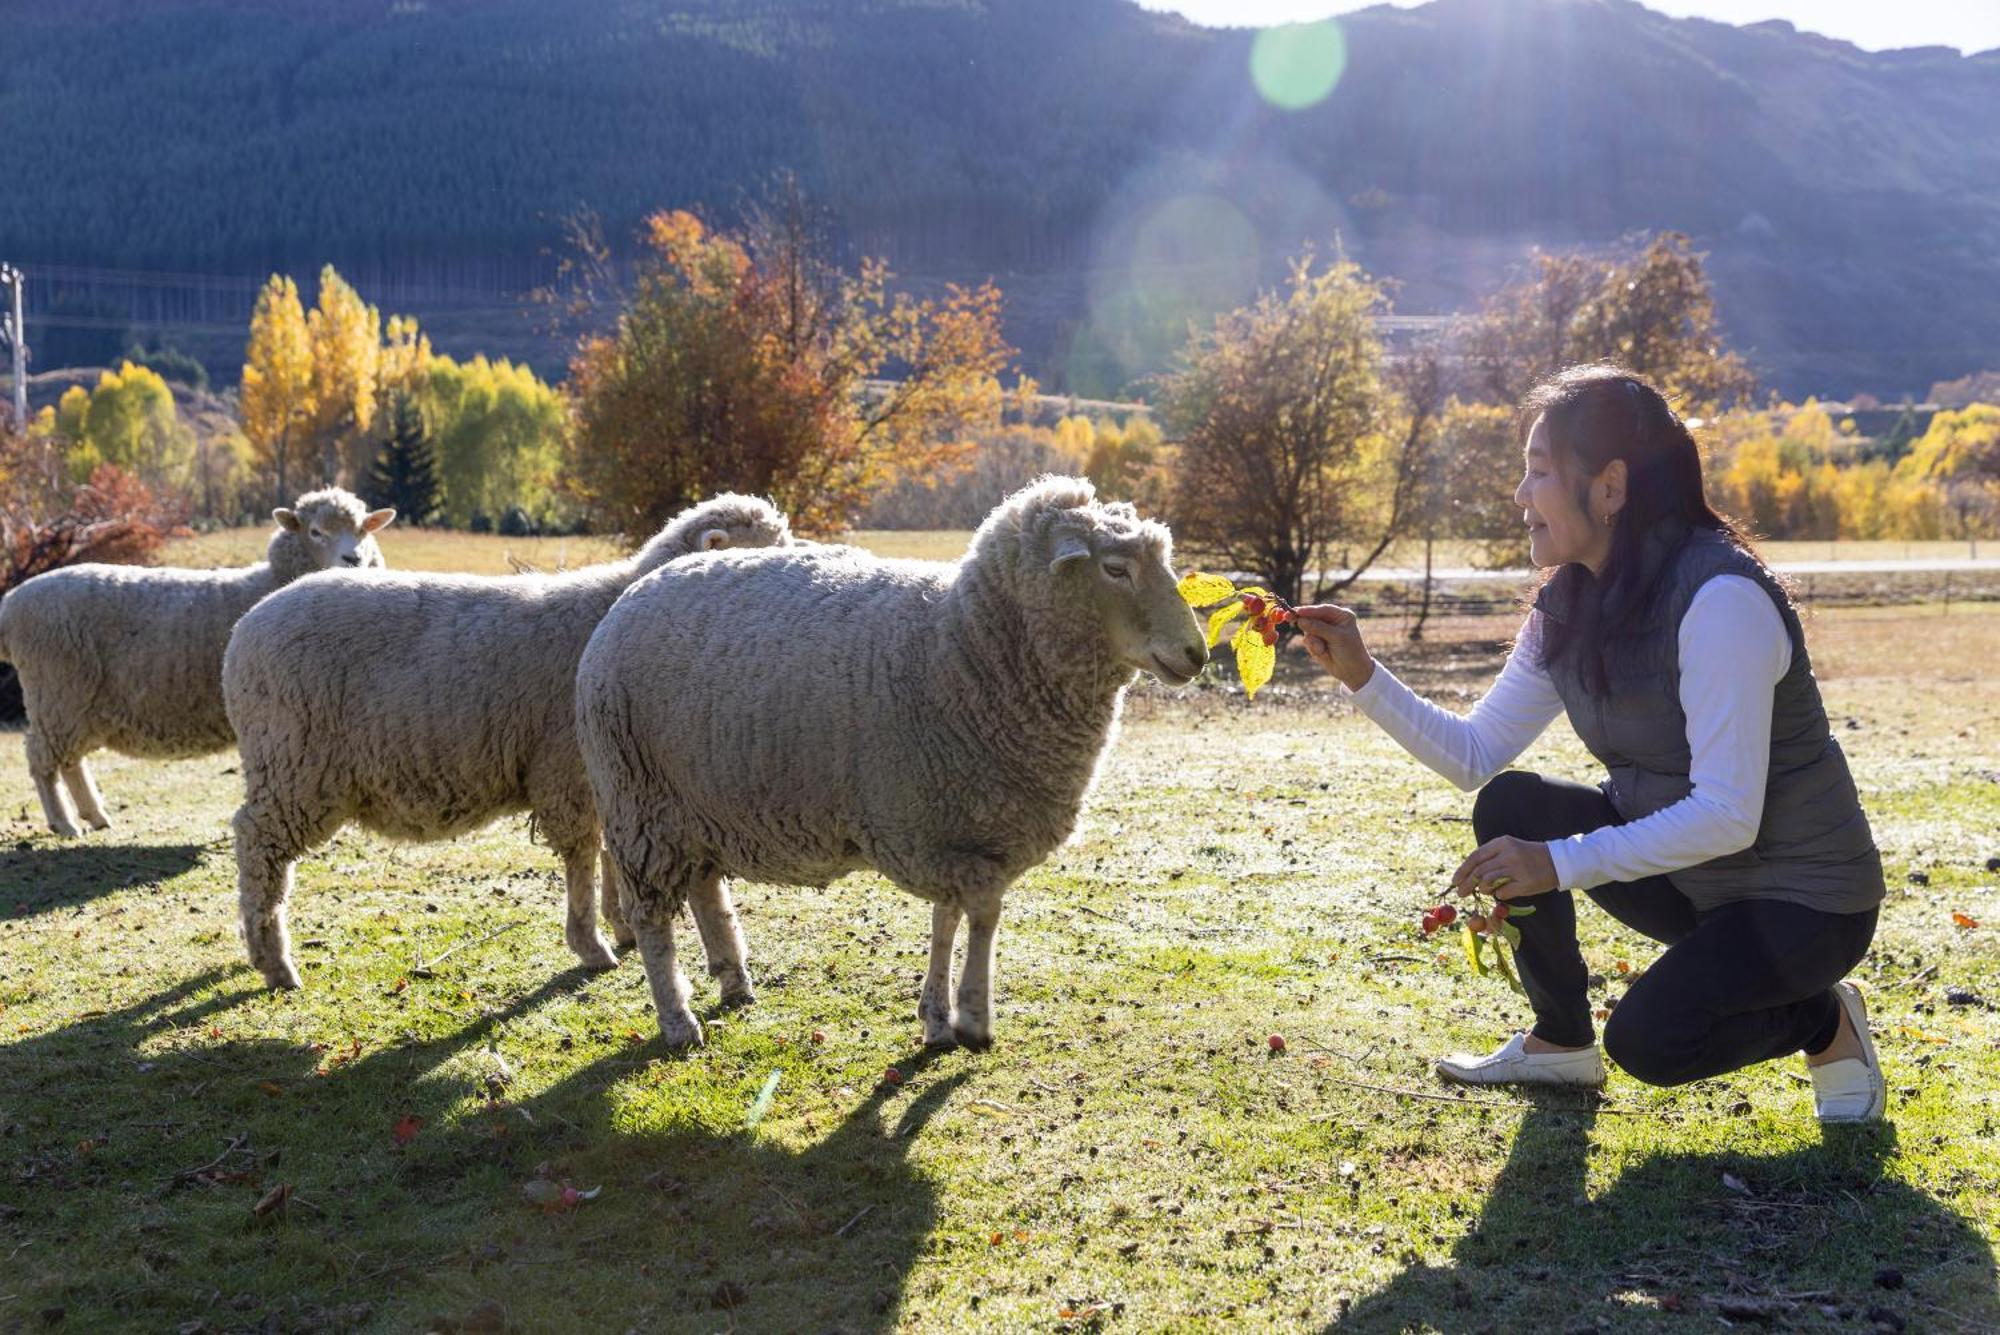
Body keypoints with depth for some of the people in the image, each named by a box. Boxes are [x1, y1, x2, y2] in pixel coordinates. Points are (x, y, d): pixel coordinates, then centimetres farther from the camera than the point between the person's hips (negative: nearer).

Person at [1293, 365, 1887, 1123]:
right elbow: (1474, 755, 0)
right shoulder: (1567, 606, -1)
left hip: (1803, 899, -7)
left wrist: (1561, 863, -33)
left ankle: (1824, 1023, 4)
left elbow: (1727, 817, -31)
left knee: (1648, 1037, -27)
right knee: (1510, 808, -11)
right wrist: (1361, 675, -10)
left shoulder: (1720, 598, -27)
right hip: (1680, 871, 8)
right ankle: (1559, 1042, 7)